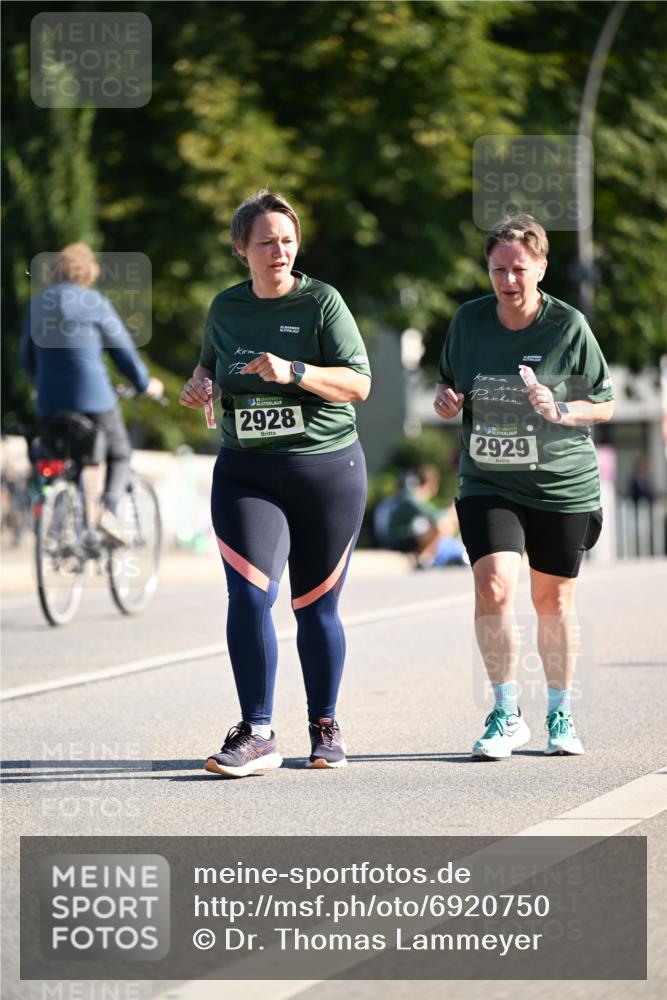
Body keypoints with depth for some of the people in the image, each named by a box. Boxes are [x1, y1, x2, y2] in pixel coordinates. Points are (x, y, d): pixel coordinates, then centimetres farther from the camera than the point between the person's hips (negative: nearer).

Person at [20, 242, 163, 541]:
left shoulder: (37, 305, 11)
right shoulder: (94, 303, -4)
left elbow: (27, 361, 18)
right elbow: (123, 348, 1)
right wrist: (145, 384, 16)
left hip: (50, 403, 4)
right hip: (94, 398, -4)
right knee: (118, 455, 14)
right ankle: (109, 509, -12)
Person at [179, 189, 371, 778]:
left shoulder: (321, 302, -3)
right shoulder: (226, 308, 9)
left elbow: (359, 383, -9)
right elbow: (211, 361, 28)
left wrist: (293, 371, -22)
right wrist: (200, 381, 5)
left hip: (327, 469, -2)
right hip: (246, 473, 2)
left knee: (317, 608, 5)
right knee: (249, 596, -15)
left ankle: (325, 727, 23)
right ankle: (257, 735, -12)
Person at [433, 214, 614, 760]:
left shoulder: (569, 325, -7)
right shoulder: (469, 320, 1)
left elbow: (605, 404, 1)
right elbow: (450, 382, 18)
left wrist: (561, 412, -18)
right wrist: (445, 400, -5)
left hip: (562, 485, -1)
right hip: (488, 484, 1)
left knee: (553, 600, 8)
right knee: (493, 586, -17)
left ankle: (561, 713, 29)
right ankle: (507, 715, -3)